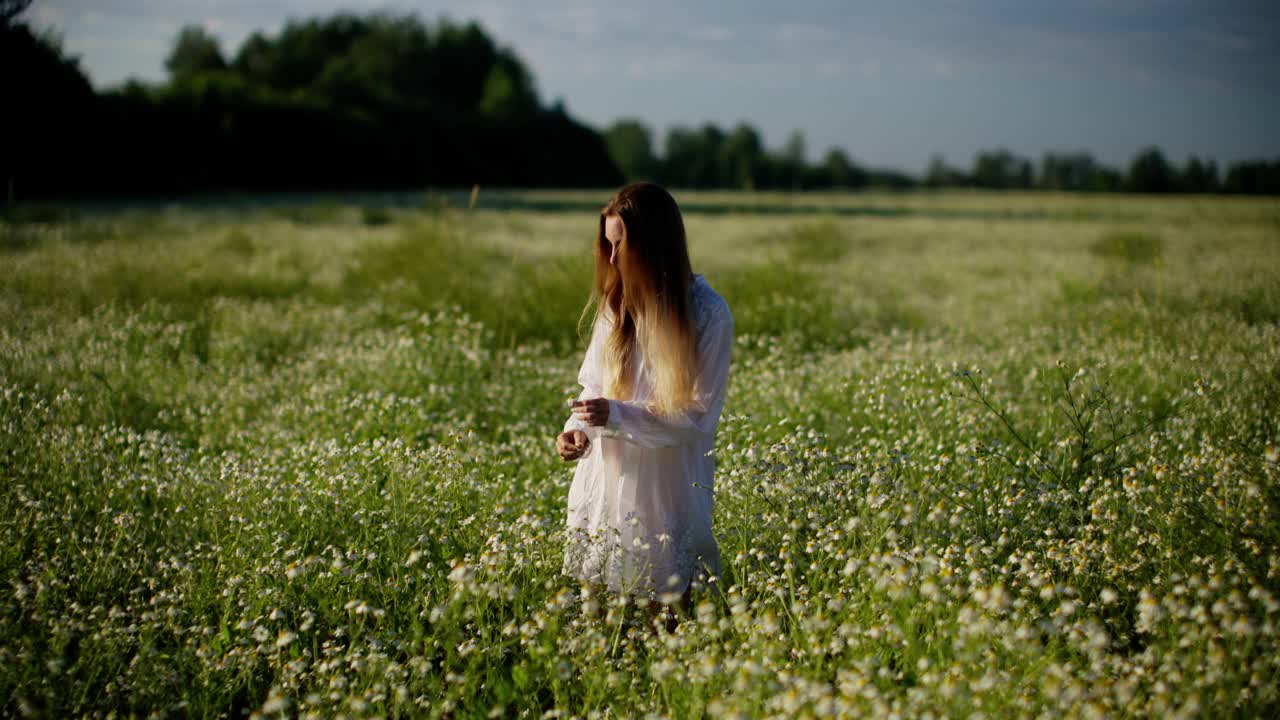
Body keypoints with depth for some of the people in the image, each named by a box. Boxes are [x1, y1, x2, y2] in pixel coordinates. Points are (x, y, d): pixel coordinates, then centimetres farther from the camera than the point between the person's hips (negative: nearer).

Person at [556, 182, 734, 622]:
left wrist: (618, 416, -21)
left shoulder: (708, 314, -11)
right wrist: (578, 430, -7)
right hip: (604, 485, 5)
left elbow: (700, 417, -12)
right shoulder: (615, 304, 5)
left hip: (666, 494, -4)